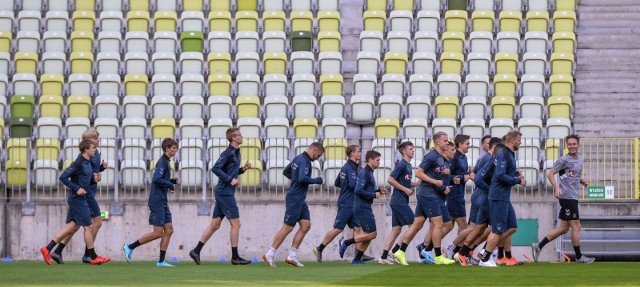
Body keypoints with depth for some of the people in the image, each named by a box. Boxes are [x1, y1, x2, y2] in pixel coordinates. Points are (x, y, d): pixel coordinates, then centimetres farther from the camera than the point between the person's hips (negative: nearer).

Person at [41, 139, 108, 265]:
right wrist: (76, 189, -21)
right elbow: (63, 177, -19)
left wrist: (94, 179, 3)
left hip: (79, 199, 10)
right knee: (88, 227, -1)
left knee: (72, 226, 10)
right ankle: (93, 257, 9)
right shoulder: (78, 163, -17)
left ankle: (48, 249, 10)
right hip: (78, 199, -10)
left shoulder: (87, 163, 12)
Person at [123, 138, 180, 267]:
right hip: (157, 202, -10)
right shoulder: (162, 162, -13)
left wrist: (173, 181, 5)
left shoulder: (166, 162, 16)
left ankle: (161, 260, 7)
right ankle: (130, 247, 1)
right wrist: (171, 185, -13)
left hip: (163, 202, 10)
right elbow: (157, 179, -25)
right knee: (158, 232, -8)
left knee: (169, 230, 6)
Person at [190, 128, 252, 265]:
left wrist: (243, 168, 9)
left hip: (223, 193, 10)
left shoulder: (236, 152, 15)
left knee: (215, 224, 10)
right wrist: (230, 179, -20)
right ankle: (235, 257, 1)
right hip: (225, 193, -10)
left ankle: (196, 251, 11)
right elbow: (216, 168, -20)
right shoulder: (228, 153, -14)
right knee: (235, 224, -4)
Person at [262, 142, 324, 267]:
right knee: (288, 227, -6)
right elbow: (303, 178, -28)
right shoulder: (304, 161, -16)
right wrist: (316, 180, -13)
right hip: (295, 199, -10)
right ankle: (269, 255, -1)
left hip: (300, 200, 10)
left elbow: (286, 171, 25)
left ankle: (292, 256, 7)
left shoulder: (298, 158, 15)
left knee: (306, 225, 7)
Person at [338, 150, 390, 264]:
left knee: (368, 235, 10)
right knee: (371, 234, -10)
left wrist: (379, 191, 9)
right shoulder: (365, 173, -14)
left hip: (365, 208, 10)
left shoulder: (369, 173, 16)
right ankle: (345, 243, -5)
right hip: (362, 208, -10)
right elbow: (358, 190, -23)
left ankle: (357, 259, 13)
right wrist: (374, 195, -15)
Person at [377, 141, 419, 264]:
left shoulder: (408, 166, 17)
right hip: (399, 201, -9)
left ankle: (384, 256, 4)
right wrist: (405, 189, -16)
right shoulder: (402, 164, -11)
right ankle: (395, 251, -7)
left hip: (398, 202, 9)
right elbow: (390, 180, -17)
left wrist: (417, 183, 9)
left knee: (396, 230, 7)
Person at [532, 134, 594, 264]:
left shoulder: (579, 160, 17)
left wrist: (582, 181, 8)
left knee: (564, 228, 11)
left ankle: (539, 246, 15)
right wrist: (556, 187, -23)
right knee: (576, 226, -4)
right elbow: (550, 174, -9)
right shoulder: (564, 160, -8)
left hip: (573, 197, 9)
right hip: (567, 196, -9)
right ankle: (579, 256, 5)